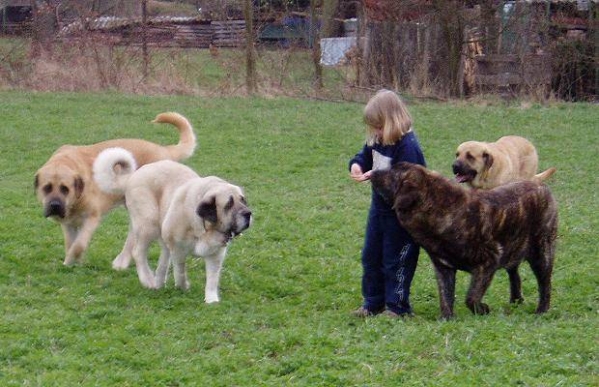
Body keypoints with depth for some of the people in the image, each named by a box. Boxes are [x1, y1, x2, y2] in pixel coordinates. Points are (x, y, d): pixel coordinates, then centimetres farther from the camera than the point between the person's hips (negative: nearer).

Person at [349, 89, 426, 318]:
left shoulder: (407, 145, -25)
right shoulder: (377, 140, 1)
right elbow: (366, 156, 17)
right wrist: (357, 164, -6)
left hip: (400, 212, -9)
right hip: (379, 207, 9)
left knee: (395, 260, 0)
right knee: (371, 256, 14)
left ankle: (397, 306, 11)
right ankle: (373, 303, 25)